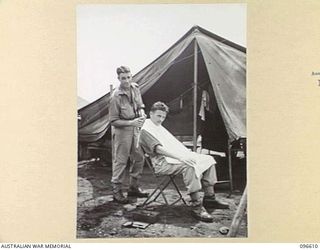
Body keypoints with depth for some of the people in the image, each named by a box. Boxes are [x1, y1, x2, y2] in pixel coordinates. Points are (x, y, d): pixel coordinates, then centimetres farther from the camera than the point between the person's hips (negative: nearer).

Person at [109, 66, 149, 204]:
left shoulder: (135, 88, 1)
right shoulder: (116, 97, -20)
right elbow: (114, 121, -17)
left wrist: (141, 113, -4)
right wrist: (131, 123, -25)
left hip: (135, 129, 7)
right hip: (122, 131, -7)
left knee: (139, 158, 12)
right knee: (120, 161, -1)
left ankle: (133, 187, 27)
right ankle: (117, 191, 11)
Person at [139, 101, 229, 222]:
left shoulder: (159, 127, 25)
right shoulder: (145, 130, -6)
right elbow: (158, 148, -20)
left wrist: (189, 154, 9)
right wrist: (180, 157, -30)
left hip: (175, 157, 10)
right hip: (162, 162, -10)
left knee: (208, 159, -1)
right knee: (190, 166, -37)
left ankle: (209, 198, -1)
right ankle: (196, 207, -34)